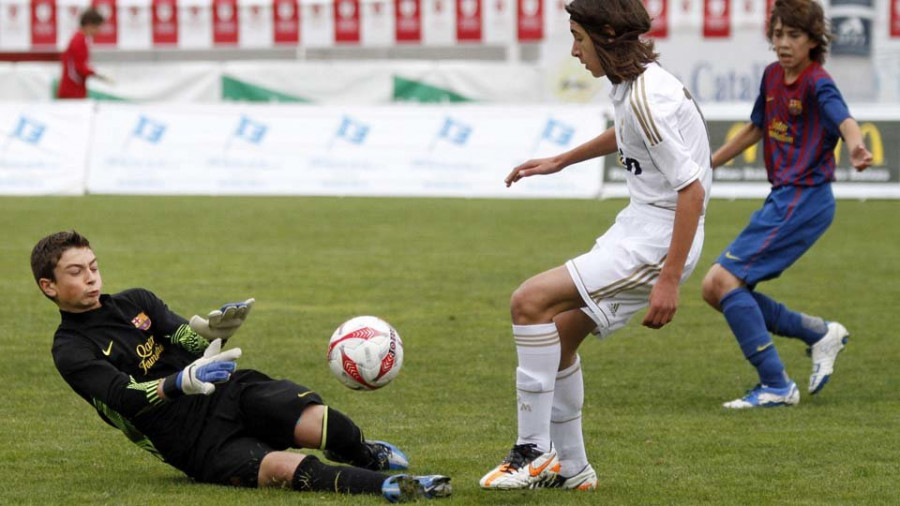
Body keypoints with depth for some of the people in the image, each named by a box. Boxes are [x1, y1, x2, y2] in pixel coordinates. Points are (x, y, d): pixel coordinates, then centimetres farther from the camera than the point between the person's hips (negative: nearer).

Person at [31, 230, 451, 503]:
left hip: (231, 393, 5)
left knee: (313, 422, -26)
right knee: (281, 468, -33)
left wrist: (215, 327, -21)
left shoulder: (135, 302, 16)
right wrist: (183, 382, -36)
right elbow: (124, 397, -18)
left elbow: (190, 343, 4)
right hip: (197, 446, -4)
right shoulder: (71, 352, 0)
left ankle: (364, 455, 3)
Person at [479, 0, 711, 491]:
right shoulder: (632, 84, 8)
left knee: (530, 302, -17)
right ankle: (569, 469, 26)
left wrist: (669, 281, -26)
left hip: (658, 242, -10)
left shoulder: (647, 99, -22)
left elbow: (692, 191, -24)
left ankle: (534, 454, -11)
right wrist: (560, 162, 38)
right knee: (560, 333, 15)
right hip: (637, 228, 10)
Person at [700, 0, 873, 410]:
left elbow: (843, 118, -34)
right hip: (782, 198, 9)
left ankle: (777, 387, -14)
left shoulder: (817, 83, -13)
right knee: (716, 290, 6)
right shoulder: (772, 77, 10)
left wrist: (856, 147, -56)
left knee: (722, 281, -18)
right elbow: (756, 128, 27)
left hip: (805, 200, -9)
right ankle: (820, 334, 16)